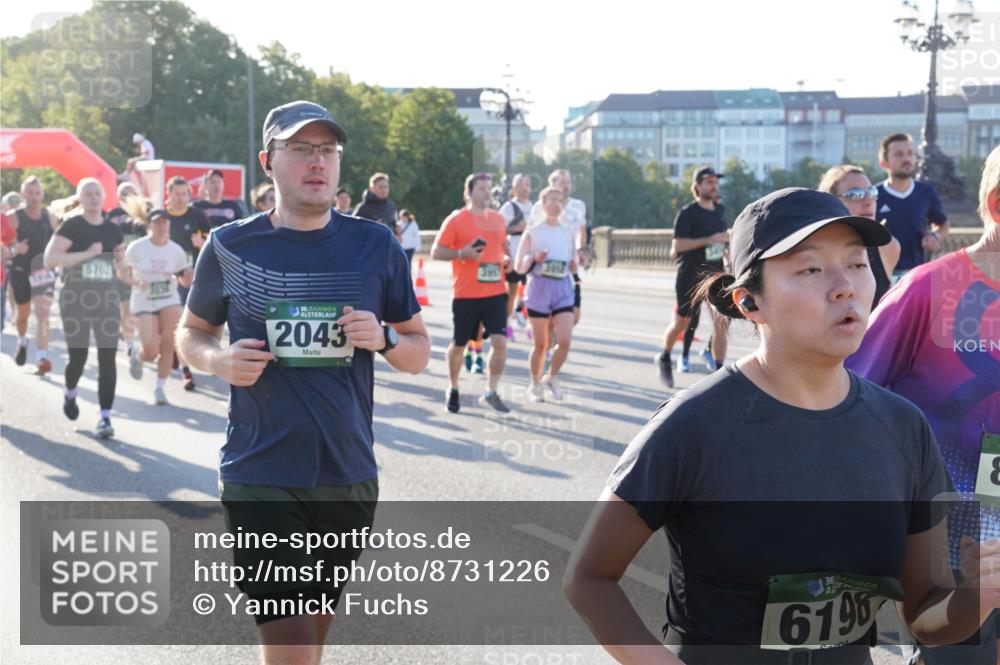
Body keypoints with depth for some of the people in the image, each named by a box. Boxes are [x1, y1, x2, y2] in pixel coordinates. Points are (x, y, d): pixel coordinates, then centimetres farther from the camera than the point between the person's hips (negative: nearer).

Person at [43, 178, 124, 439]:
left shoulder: (113, 229, 9)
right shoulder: (72, 226, -5)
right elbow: (50, 258, -17)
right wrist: (87, 253, -20)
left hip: (107, 299, 3)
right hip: (75, 299, -3)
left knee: (107, 357, -6)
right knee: (78, 356, 5)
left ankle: (105, 417, -5)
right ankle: (70, 394, 38)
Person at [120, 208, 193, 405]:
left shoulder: (176, 250, 0)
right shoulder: (137, 247, -7)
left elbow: (186, 282, 7)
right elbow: (123, 272, 1)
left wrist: (188, 274, -17)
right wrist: (135, 282, -18)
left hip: (170, 302, 2)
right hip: (144, 303, -2)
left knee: (168, 345, -12)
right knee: (151, 352, -10)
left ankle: (160, 389, 4)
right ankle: (136, 354, 29)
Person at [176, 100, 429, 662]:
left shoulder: (377, 246, 1)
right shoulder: (230, 247, -2)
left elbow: (419, 353, 8)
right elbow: (192, 331, 13)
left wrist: (383, 337, -14)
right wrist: (218, 360, -10)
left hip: (349, 476, 3)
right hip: (261, 477, -2)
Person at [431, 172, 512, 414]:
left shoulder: (498, 219, 11)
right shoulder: (456, 220, -4)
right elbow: (436, 252, -5)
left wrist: (506, 258, 6)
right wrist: (462, 253, -19)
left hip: (496, 293, 4)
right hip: (466, 294, -3)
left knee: (500, 341, -10)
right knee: (459, 344, 8)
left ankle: (491, 392, 2)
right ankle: (453, 389, 30)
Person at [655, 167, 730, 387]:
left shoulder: (718, 212, 10)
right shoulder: (687, 213, -10)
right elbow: (677, 246, -18)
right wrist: (708, 240, -23)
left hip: (715, 274, 5)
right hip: (690, 276, -4)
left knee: (721, 323, -9)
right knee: (681, 322, 9)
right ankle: (664, 358, 36)